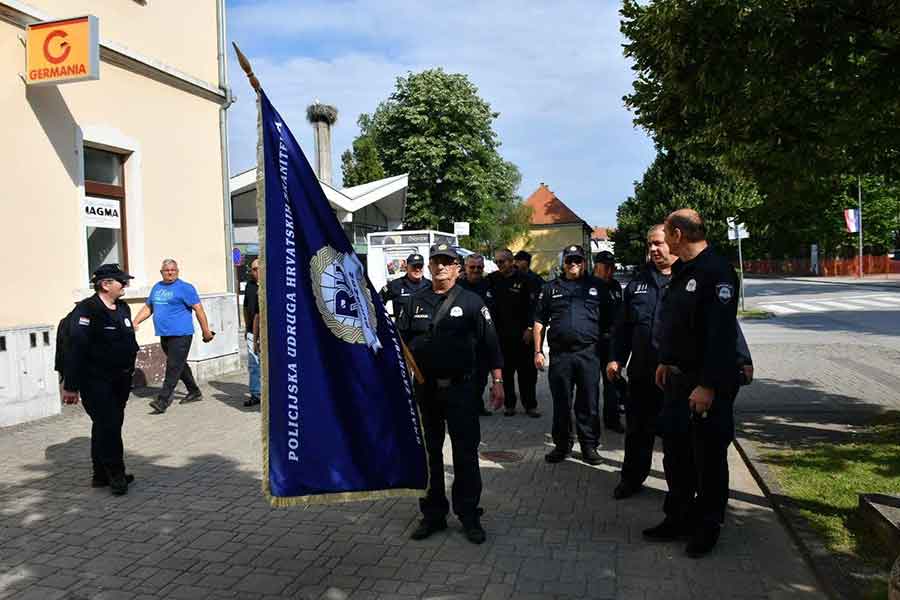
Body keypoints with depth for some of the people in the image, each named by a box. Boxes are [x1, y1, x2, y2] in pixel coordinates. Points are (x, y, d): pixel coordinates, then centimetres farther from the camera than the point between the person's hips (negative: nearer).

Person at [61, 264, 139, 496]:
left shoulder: (123, 308, 9)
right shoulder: (87, 310, -16)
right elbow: (75, 349, -20)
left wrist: (128, 372, 18)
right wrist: (71, 386, -22)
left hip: (119, 380, 8)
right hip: (96, 382, -8)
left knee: (106, 427, 16)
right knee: (108, 426, -8)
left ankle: (102, 475, 26)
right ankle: (116, 475, 3)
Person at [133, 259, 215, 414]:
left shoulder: (185, 288, -5)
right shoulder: (157, 287, 16)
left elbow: (198, 309, -7)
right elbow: (148, 308, 23)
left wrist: (206, 332, -10)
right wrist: (135, 323, 11)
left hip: (181, 334, -8)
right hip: (164, 335, 8)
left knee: (173, 367, -9)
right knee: (180, 365, 16)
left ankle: (163, 400, -10)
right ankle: (194, 392, 29)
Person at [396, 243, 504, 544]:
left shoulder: (471, 302, 1)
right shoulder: (414, 302, 8)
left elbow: (489, 343, -1)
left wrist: (497, 381, -6)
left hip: (460, 388, -3)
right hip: (423, 388, 3)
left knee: (466, 453, 3)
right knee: (428, 454, 11)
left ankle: (469, 514, 17)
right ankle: (433, 514, 25)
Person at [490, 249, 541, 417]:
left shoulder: (524, 280, -3)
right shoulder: (492, 279, 6)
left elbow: (532, 306, -3)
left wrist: (530, 328, -8)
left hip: (522, 333, -3)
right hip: (501, 333, 3)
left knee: (526, 371, 3)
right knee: (506, 371, 7)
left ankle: (530, 405, 11)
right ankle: (509, 405, 17)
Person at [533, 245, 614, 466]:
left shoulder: (597, 286, 10)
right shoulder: (551, 288, 12)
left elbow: (608, 321, 11)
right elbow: (539, 322, 12)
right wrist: (538, 351, 5)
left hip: (589, 354, -1)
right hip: (559, 354, 1)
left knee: (589, 403, 4)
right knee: (561, 403, 7)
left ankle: (589, 446, 16)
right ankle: (562, 445, 19)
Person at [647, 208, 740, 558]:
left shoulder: (716, 271, -18)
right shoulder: (681, 270, 12)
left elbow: (722, 333, -24)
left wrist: (708, 385, -25)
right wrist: (666, 362, 20)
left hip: (707, 384, -9)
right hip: (677, 378, 9)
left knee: (708, 457, 6)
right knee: (675, 451, 16)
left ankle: (707, 527, 22)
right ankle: (678, 518, 31)